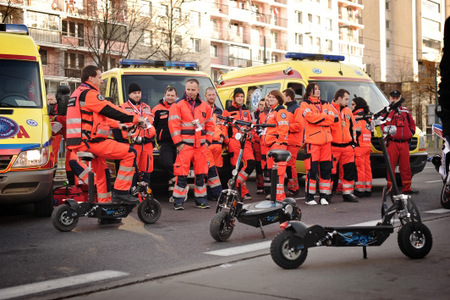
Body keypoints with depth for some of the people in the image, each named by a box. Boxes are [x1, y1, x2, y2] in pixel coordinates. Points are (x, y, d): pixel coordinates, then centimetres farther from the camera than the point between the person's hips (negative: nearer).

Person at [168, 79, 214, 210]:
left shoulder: (205, 106, 13)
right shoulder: (178, 105, 0)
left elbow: (210, 124, 18)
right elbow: (173, 124, -6)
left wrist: (208, 140, 8)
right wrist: (178, 143, -11)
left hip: (200, 145, 4)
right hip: (185, 145, -4)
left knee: (201, 173, 8)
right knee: (182, 174, -7)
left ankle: (200, 199, 19)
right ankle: (178, 201, 0)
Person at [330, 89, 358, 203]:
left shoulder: (348, 111, 16)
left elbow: (352, 126, 25)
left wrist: (353, 141, 20)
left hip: (347, 146, 6)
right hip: (333, 146, -6)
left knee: (350, 170, 5)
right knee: (331, 172, -3)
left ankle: (347, 193, 16)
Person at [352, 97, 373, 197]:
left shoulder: (357, 117, -10)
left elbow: (356, 131, -18)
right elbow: (371, 132, 20)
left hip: (359, 147, -9)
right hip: (367, 146, 9)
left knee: (359, 168, -7)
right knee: (367, 168, 9)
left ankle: (360, 189, -7)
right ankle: (368, 189, 12)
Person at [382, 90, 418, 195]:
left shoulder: (405, 111, 18)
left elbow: (412, 123, 26)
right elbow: (381, 124, -3)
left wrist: (411, 133, 13)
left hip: (404, 143, 4)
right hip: (392, 143, -4)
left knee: (406, 166, 6)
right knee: (391, 166, -5)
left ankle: (406, 188, 12)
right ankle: (390, 187, 0)